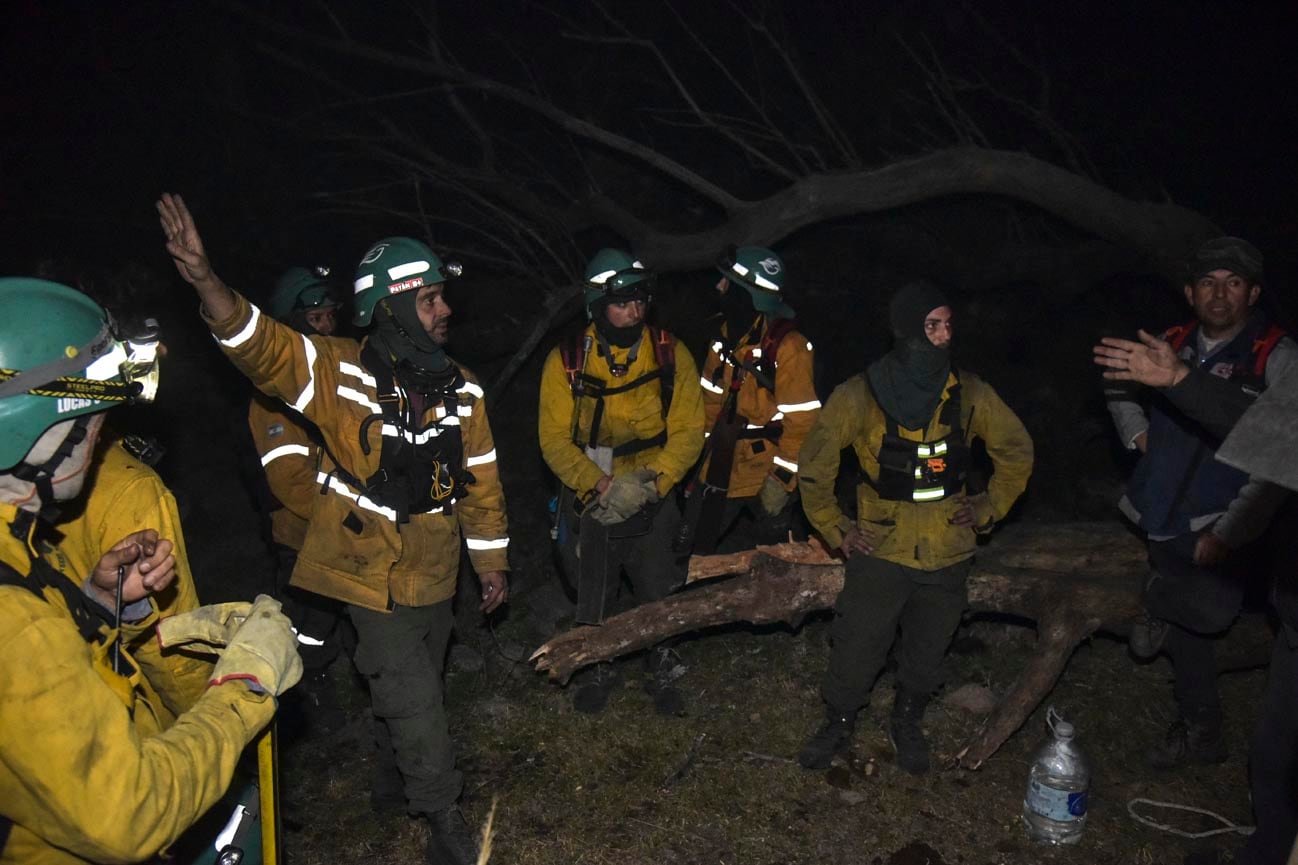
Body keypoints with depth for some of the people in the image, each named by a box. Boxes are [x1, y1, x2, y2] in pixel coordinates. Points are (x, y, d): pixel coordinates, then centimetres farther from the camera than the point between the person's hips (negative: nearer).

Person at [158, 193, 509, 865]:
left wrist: (491, 563, 7)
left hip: (436, 574, 4)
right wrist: (206, 281, -47)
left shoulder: (460, 387, -3)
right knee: (414, 703, -1)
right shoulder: (338, 372, -13)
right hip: (372, 574, -4)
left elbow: (480, 479, 2)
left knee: (418, 688, 22)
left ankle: (394, 772, 51)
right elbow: (261, 346, -28)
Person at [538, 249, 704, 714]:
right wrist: (601, 485, -26)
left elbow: (688, 432, -11)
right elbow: (554, 439, -13)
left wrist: (652, 482, -25)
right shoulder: (566, 360, -11)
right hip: (590, 501, 0)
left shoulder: (671, 355, -10)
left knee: (661, 595, 12)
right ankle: (599, 669, 43)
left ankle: (662, 672, 38)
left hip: (653, 502, 0)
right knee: (593, 594, 17)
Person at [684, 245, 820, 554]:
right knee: (694, 546, 12)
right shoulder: (727, 336, 5)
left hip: (767, 472, -6)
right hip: (722, 468, 6)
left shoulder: (789, 346, -19)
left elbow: (800, 421, -18)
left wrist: (781, 479, -17)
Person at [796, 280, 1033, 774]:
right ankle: (839, 723, 32)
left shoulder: (969, 394, -5)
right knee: (856, 649, 5)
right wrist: (835, 529, -2)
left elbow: (1017, 451, 12)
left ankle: (907, 723, 43)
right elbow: (815, 464, -1)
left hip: (947, 552, 3)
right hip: (880, 550, -2)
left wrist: (989, 507, 5)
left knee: (927, 651, 17)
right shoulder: (860, 395, -11)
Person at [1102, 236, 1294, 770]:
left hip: (1215, 528, -4)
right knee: (1186, 628, 16)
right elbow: (1120, 388, 25)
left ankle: (1156, 615, 22)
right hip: (1164, 520, 5)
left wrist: (1229, 531, -19)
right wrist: (1136, 430, 7)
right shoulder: (1172, 345, 3)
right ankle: (1199, 734, 35)